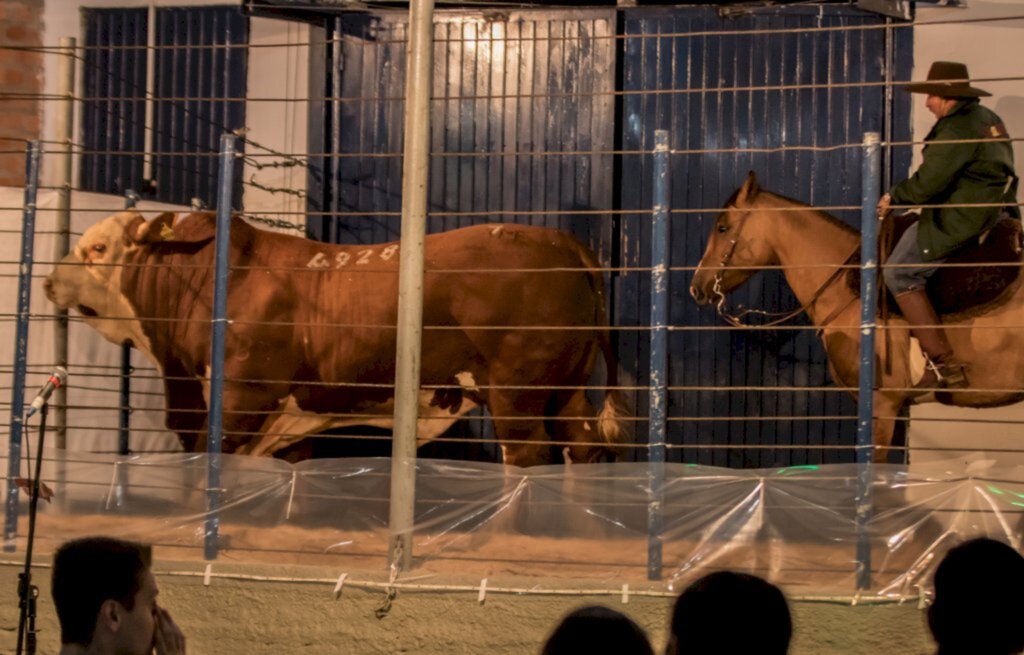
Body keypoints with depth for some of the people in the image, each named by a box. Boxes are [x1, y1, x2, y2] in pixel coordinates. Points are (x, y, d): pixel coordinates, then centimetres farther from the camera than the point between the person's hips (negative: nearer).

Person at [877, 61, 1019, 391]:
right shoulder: (988, 119, 15)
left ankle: (946, 365, -14)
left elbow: (928, 183, -20)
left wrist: (894, 197, -4)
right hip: (993, 210, 11)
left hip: (959, 220, -11)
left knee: (900, 274, -8)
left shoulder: (957, 130, -17)